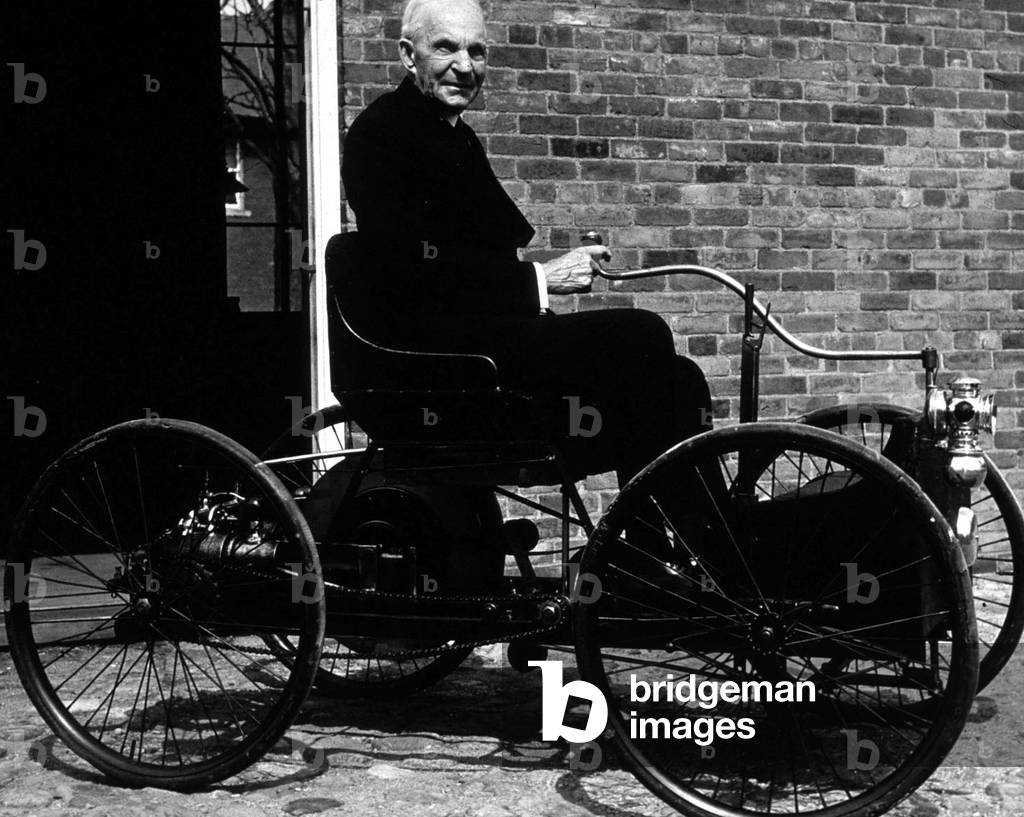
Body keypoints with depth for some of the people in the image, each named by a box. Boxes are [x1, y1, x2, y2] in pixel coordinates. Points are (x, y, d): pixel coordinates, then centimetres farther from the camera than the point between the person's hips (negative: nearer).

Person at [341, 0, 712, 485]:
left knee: (678, 379, -2)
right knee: (640, 336, -22)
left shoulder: (460, 140, 24)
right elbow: (415, 272, -18)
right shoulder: (380, 131, -5)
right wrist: (538, 278, -18)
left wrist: (563, 266, -1)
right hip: (431, 346, -9)